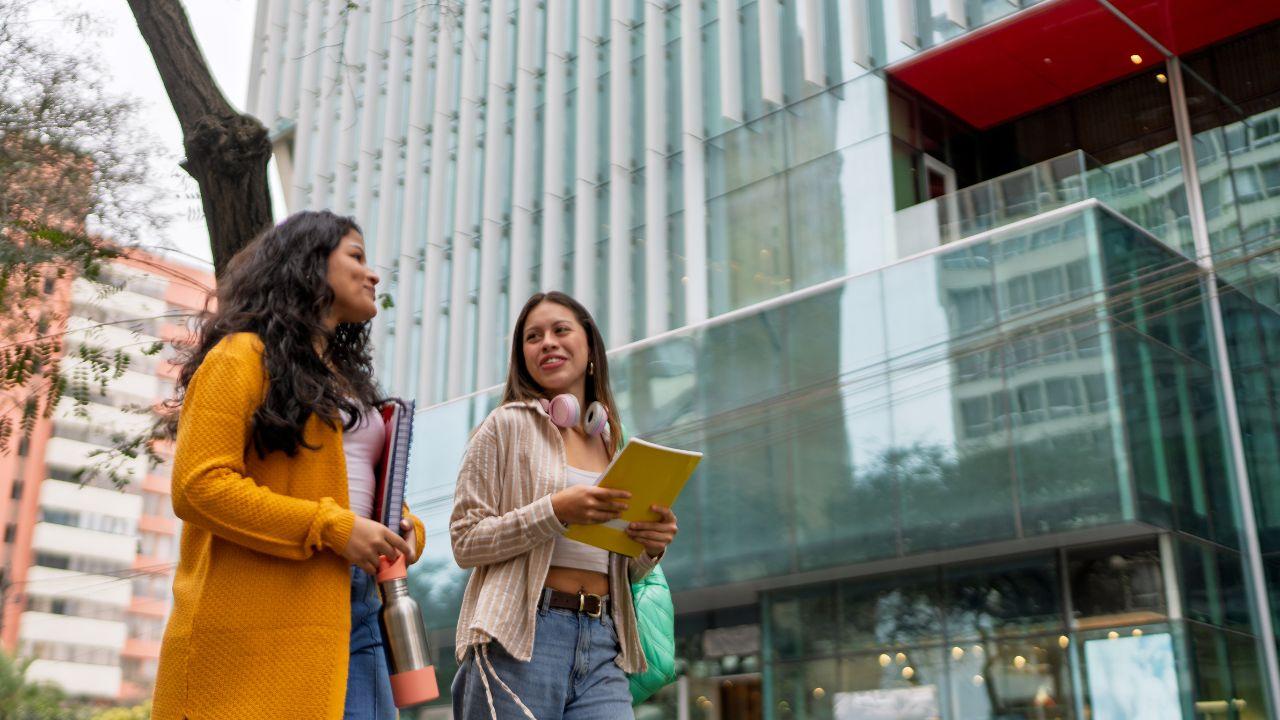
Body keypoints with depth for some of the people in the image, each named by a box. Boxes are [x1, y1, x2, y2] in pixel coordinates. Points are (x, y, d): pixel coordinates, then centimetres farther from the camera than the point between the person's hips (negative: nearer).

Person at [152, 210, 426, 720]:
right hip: (257, 623, -7)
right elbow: (199, 486, -11)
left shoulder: (348, 380, 25)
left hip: (353, 613, 8)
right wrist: (330, 528, -16)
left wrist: (405, 530, 4)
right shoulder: (243, 356, 0)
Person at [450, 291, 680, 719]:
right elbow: (465, 543, -5)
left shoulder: (610, 443, 17)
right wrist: (557, 511, -17)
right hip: (519, 639, -4)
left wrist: (652, 546, -2)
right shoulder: (507, 425, 2)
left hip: (603, 649, 4)